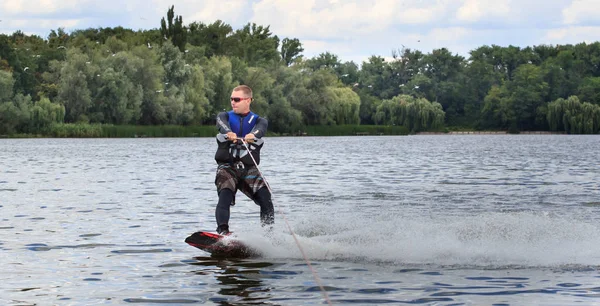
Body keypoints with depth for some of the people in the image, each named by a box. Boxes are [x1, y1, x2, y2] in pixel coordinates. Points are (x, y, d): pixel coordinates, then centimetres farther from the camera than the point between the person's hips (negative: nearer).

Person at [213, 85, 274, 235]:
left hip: (249, 168, 1)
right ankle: (223, 232, -35)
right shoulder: (224, 116, 13)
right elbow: (222, 125, -12)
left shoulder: (258, 121, 12)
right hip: (227, 167, -1)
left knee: (265, 197, -18)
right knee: (225, 196, -25)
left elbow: (260, 128, -14)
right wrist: (229, 133, -39)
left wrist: (252, 135, -41)